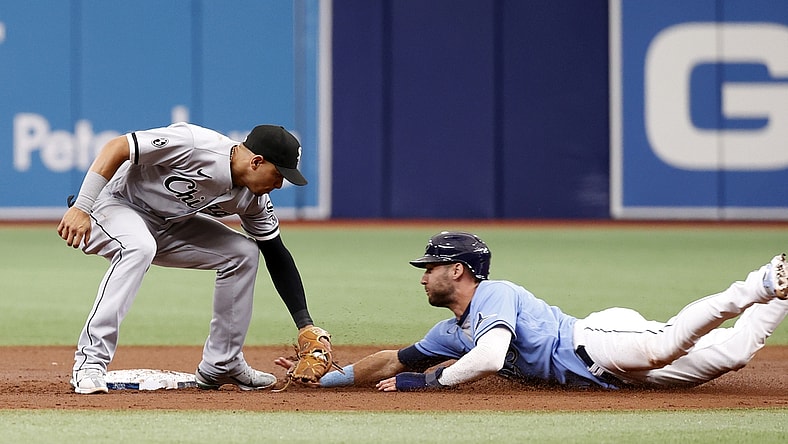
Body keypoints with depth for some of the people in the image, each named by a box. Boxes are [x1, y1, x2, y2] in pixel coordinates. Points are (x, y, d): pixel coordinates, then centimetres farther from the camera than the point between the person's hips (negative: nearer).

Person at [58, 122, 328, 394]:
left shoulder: (252, 198, -6)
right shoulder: (194, 144, -30)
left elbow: (277, 256, 3)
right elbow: (117, 147, -29)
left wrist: (305, 325, -2)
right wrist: (81, 208, -33)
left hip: (167, 226, 8)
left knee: (243, 253, 0)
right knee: (139, 248, -39)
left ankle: (221, 366, 10)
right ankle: (89, 364, -36)